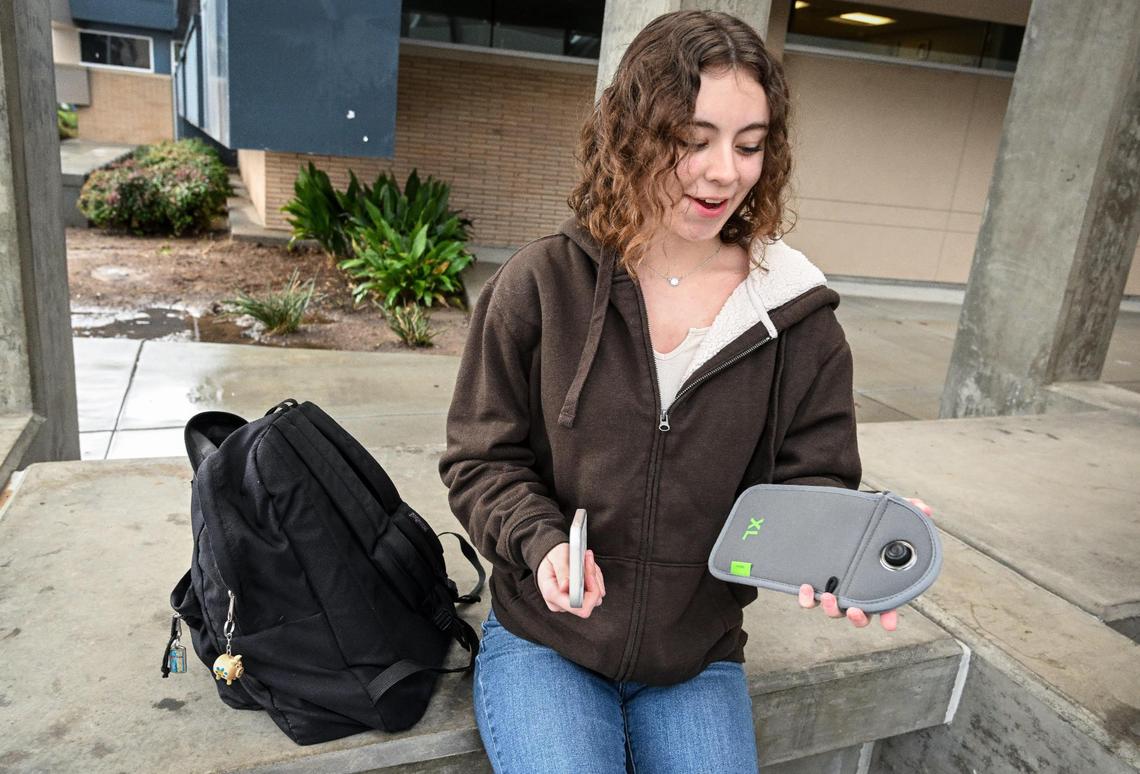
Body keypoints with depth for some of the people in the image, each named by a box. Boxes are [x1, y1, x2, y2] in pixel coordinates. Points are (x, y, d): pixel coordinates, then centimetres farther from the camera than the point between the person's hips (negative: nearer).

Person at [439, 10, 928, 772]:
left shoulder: (799, 317, -6)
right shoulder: (540, 285, -11)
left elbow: (811, 477, -3)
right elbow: (482, 458, -4)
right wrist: (541, 540, -22)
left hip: (700, 656, 2)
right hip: (544, 637, -1)